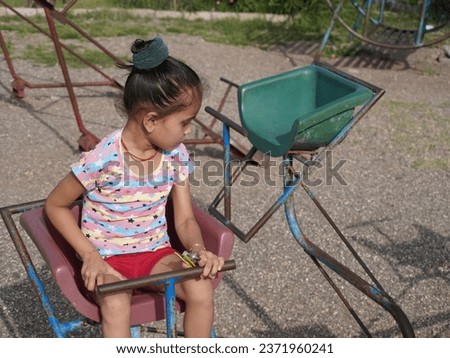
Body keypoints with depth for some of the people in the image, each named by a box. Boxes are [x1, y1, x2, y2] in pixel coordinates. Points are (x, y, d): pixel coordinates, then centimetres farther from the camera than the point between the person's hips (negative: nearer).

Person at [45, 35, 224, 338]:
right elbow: (55, 205, -8)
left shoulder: (176, 155, -7)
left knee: (202, 288, -21)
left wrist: (199, 250, -25)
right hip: (107, 258, -4)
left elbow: (185, 220, -2)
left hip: (156, 252, 4)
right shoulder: (103, 160, -22)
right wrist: (89, 255, -17)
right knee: (116, 305, -33)